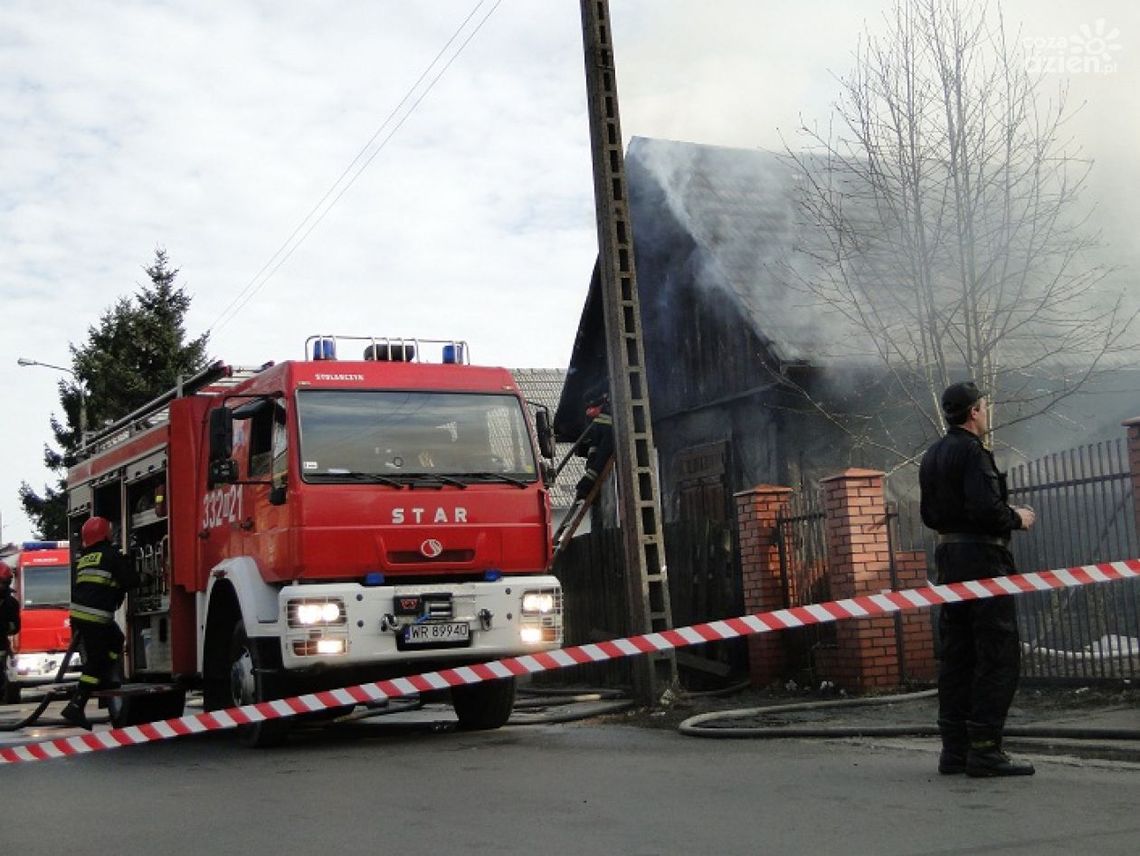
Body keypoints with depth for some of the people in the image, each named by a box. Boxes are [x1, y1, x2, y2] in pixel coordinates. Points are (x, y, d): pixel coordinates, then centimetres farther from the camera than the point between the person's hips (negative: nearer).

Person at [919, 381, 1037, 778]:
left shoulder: (932, 456, 16)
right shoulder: (972, 452, -13)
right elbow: (986, 507, -24)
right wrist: (1017, 518, -5)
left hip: (948, 557, 9)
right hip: (981, 558, -9)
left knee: (956, 655, 10)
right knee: (998, 655, -5)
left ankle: (954, 749, 12)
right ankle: (984, 749, -7)